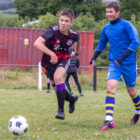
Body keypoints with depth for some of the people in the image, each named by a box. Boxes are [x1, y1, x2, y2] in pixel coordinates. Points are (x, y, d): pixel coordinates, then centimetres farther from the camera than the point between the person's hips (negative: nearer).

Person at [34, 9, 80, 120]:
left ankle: (61, 111, -27)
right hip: (50, 62, 1)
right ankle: (72, 99, 44)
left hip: (63, 60, 0)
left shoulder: (74, 35, -14)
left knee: (58, 77, -32)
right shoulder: (53, 31, -26)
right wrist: (51, 54, -44)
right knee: (59, 91, 7)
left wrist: (77, 51, 27)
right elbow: (37, 43, -38)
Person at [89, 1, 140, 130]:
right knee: (111, 86, -16)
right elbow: (101, 45, 23)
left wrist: (122, 57, -20)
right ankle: (109, 120, -24)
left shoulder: (126, 25, -9)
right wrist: (94, 58, 15)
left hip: (128, 63, -4)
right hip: (114, 63, 4)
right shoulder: (106, 28, 8)